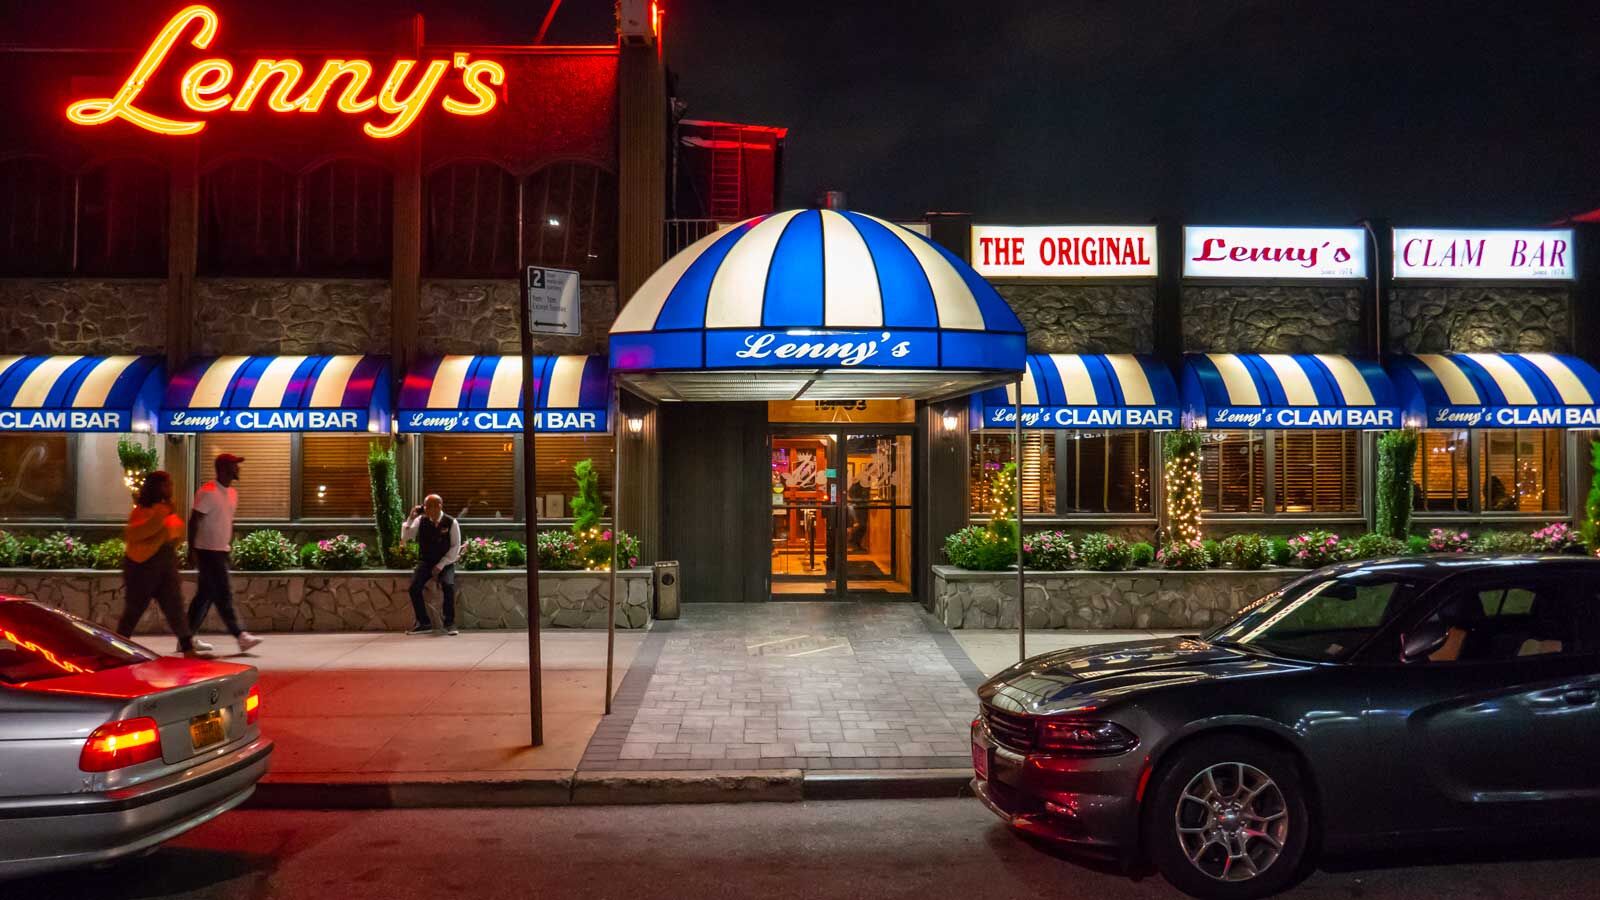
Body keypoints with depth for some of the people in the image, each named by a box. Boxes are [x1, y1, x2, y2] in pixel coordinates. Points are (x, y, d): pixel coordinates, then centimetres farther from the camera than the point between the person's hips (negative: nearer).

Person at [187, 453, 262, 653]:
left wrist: (230, 544, 16)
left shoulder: (233, 493, 13)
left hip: (222, 551, 9)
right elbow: (194, 521, -14)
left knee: (206, 595, 12)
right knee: (224, 595, -8)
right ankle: (240, 636, -9)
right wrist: (192, 550, -16)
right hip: (208, 551, -9)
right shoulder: (207, 492, -13)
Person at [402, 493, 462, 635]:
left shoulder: (451, 523, -8)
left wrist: (440, 565, -14)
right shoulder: (421, 521, -1)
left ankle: (449, 623, -15)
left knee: (448, 585, -31)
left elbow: (455, 547, -7)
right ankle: (424, 623, -9)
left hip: (445, 563, -3)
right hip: (425, 562, 3)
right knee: (414, 586, -23)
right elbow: (404, 537, -3)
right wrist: (411, 518, -15)